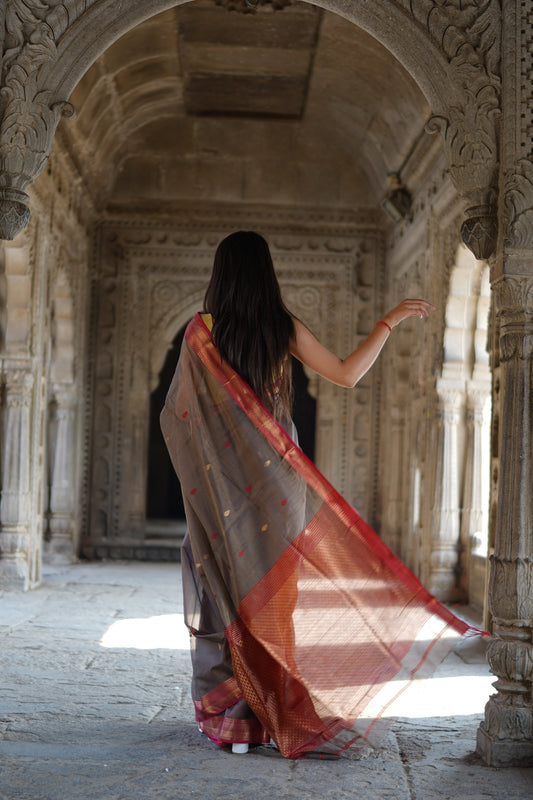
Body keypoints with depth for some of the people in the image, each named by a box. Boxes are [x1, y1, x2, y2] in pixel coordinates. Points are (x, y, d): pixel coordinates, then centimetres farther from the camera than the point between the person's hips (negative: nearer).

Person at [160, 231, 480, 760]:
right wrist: (389, 321, 8)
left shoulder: (201, 329, -5)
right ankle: (273, 712, 14)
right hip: (274, 478, 1)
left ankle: (228, 719, 11)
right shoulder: (283, 328, -3)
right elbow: (347, 374, 0)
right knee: (272, 594, 9)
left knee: (224, 591, 7)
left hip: (221, 478, 0)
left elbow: (177, 409, -2)